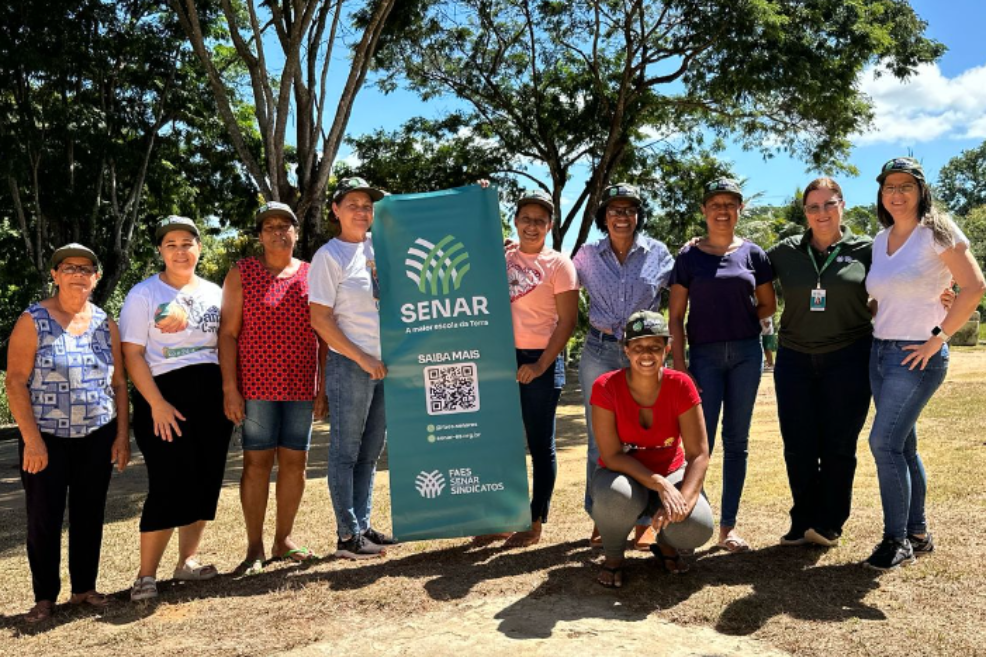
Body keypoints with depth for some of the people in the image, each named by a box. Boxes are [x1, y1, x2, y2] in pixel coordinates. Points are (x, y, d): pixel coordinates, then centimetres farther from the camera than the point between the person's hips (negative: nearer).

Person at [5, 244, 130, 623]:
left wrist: (123, 435, 3)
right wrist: (32, 440, -15)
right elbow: (16, 382, -9)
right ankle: (45, 597, 17)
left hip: (97, 438, 3)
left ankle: (84, 587, 23)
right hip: (46, 439, -3)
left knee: (89, 514, 9)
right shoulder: (33, 321, -4)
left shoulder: (106, 324, 7)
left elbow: (118, 383, 9)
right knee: (44, 518, 4)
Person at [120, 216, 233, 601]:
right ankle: (146, 575, 3)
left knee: (206, 482, 7)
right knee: (170, 485, -9)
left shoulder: (214, 293, 12)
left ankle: (187, 561, 21)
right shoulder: (144, 294, -1)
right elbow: (132, 354, -7)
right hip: (166, 395, -5)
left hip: (211, 396, 5)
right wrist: (156, 404, -16)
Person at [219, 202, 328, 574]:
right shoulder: (242, 273, 4)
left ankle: (284, 539, 20)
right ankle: (255, 547, 10)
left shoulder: (312, 275, 9)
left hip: (302, 386, 3)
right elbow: (228, 333, -1)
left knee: (295, 461, 6)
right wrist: (229, 388, -8)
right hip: (256, 385, -2)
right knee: (257, 462, -1)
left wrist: (324, 387, 4)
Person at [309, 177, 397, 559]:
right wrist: (363, 358, -15)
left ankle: (363, 526, 25)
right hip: (349, 366, -6)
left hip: (386, 364, 7)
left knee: (370, 452, 13)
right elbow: (320, 319, -11)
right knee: (346, 452, 2)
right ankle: (348, 536, 11)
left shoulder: (380, 244, 9)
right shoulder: (329, 256, -7)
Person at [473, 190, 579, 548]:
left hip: (539, 362, -5)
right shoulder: (502, 256, 9)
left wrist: (541, 365, -14)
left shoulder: (558, 264, -4)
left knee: (540, 445, 4)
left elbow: (567, 321, -8)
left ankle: (535, 523, 14)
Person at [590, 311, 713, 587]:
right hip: (623, 474, -1)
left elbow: (698, 455, -17)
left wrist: (684, 499, -34)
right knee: (615, 497, -38)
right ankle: (613, 555, -2)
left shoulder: (680, 385, -16)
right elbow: (612, 456, -19)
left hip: (671, 472, 2)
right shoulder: (605, 387, -20)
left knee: (697, 528, -29)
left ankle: (666, 543, 12)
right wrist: (659, 484, -30)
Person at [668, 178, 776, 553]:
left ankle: (728, 527, 16)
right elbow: (675, 316, 0)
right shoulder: (689, 257, 2)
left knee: (736, 441, 7)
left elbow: (768, 305, 14)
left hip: (746, 353, 2)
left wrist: (737, 320, 0)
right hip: (704, 355, -2)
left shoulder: (752, 254, 6)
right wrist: (679, 364, -7)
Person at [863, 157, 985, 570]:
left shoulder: (937, 233, -8)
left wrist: (937, 338, -15)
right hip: (880, 351, 7)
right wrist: (878, 334, 7)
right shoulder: (880, 240, 11)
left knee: (884, 442, -11)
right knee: (903, 446, 11)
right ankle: (917, 534, 23)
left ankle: (897, 540, 2)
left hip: (918, 356, -7)